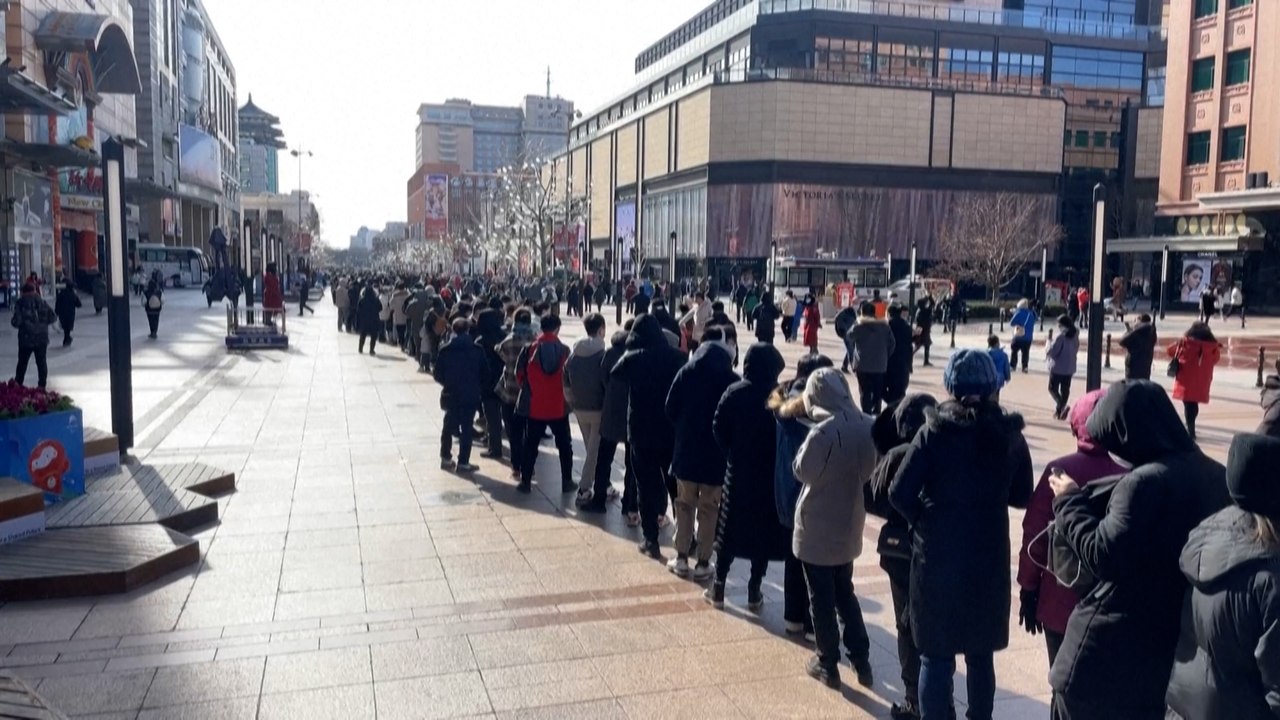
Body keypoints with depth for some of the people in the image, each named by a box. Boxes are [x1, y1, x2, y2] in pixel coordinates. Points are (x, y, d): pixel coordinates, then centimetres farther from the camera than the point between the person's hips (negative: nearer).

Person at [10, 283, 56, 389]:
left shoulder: (20, 303, -10)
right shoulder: (42, 302, 0)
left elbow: (16, 322, -15)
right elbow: (53, 316, -1)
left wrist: (13, 321, 7)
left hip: (26, 338, -2)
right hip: (42, 337, 2)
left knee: (22, 362, 11)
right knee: (41, 362, 9)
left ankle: (17, 384, 16)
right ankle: (42, 385, 9)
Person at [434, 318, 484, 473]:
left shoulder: (445, 350, -6)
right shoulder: (477, 350, -7)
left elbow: (437, 374, -3)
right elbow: (483, 374, -4)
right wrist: (478, 388, 12)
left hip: (450, 395, 2)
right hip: (471, 396, -2)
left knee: (448, 427, 18)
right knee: (467, 429, 4)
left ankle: (446, 458, 23)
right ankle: (463, 462, 4)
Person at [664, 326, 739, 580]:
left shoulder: (685, 373, -5)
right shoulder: (732, 380, -10)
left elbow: (670, 410, -3)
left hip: (686, 450, 2)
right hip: (717, 453, -1)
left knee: (685, 505, 15)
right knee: (709, 510, 9)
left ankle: (682, 559, 19)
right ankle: (703, 563, 13)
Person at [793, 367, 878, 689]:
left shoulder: (823, 432, -26)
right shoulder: (867, 426, -5)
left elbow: (802, 471, -12)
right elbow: (869, 470, 6)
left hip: (818, 527, -6)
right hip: (849, 524, 6)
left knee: (822, 599, 9)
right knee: (845, 592, 22)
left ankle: (828, 664, 20)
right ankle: (861, 659, 25)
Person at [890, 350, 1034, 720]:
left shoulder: (935, 431, -12)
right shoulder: (1010, 434, -2)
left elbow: (900, 493, -14)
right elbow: (1022, 495, 8)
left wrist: (924, 520, 2)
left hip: (938, 555, -3)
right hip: (989, 558, 4)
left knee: (937, 654, 7)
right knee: (981, 653, 19)